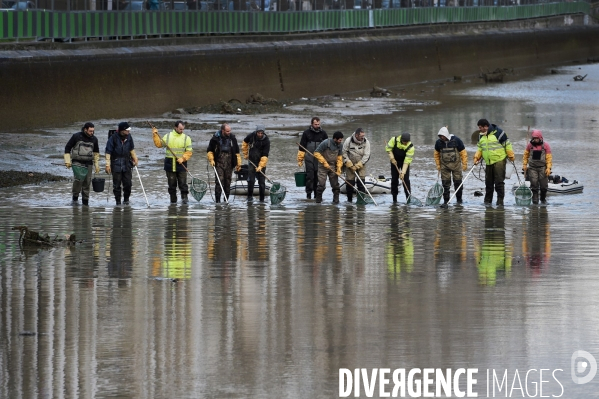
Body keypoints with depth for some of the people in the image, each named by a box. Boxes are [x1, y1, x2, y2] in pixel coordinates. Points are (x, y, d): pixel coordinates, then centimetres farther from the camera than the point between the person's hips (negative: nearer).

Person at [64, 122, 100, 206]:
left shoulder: (94, 139, 7)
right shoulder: (76, 137, -5)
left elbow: (96, 152, 21)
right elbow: (67, 148, 2)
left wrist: (96, 165, 17)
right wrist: (67, 161, -4)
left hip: (88, 163, 4)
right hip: (77, 162, -4)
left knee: (87, 182, -1)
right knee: (78, 178, -21)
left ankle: (85, 201, 8)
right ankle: (75, 198, -7)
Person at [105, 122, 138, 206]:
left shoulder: (128, 137, 3)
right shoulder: (113, 138, -11)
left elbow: (131, 149, 20)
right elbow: (108, 152, -9)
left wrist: (134, 158, 19)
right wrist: (108, 164, -14)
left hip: (127, 164, 3)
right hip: (116, 164, -3)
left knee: (128, 183, 0)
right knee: (116, 184, 0)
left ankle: (126, 199, 20)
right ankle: (118, 201, 10)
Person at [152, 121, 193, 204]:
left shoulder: (186, 138, 2)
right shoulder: (168, 136, 6)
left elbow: (189, 151, 0)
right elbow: (159, 144, 5)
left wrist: (183, 158, -14)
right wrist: (155, 135, -4)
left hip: (181, 163, -1)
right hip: (170, 163, 1)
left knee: (183, 182, -10)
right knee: (171, 183, 5)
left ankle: (184, 197, -5)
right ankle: (173, 200, 12)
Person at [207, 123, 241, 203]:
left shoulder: (232, 138, 3)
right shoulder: (216, 138, -4)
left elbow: (237, 152, 10)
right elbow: (210, 150, 7)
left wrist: (238, 164, 8)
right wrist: (211, 160, -6)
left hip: (229, 164, 3)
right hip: (219, 163, -3)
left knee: (227, 183, 6)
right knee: (219, 181, -10)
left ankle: (226, 200, 14)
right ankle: (217, 200, -8)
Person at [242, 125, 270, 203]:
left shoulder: (266, 141, -16)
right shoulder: (251, 136, -7)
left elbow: (265, 155, -20)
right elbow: (245, 142, 15)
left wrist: (261, 166, -27)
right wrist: (245, 154, 14)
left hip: (261, 162, -2)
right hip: (252, 161, 2)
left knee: (261, 181, 0)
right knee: (251, 180, -5)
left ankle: (262, 199, 7)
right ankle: (250, 196, 10)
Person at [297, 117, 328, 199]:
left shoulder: (323, 133, 8)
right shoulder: (306, 133, 3)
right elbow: (301, 147, 5)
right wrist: (300, 159, 2)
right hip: (309, 159, -2)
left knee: (318, 177, 2)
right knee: (310, 176, -6)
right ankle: (308, 194, 0)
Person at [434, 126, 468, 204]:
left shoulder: (456, 141, -10)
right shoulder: (439, 143, -2)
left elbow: (463, 153, -4)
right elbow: (436, 154, 12)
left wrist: (464, 164, -6)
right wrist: (438, 165, 8)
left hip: (456, 165, -2)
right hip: (444, 166, 2)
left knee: (458, 182, 2)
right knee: (445, 183, -1)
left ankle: (459, 199, 15)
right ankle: (446, 200, 5)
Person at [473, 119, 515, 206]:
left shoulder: (497, 132, -9)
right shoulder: (482, 136, 12)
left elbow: (507, 144, -5)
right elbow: (480, 149, 21)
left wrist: (511, 156, -5)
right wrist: (477, 157, 6)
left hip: (499, 161, -6)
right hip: (488, 163, 6)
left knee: (499, 181, -8)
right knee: (488, 182, 9)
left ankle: (500, 200, -3)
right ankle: (487, 200, 17)